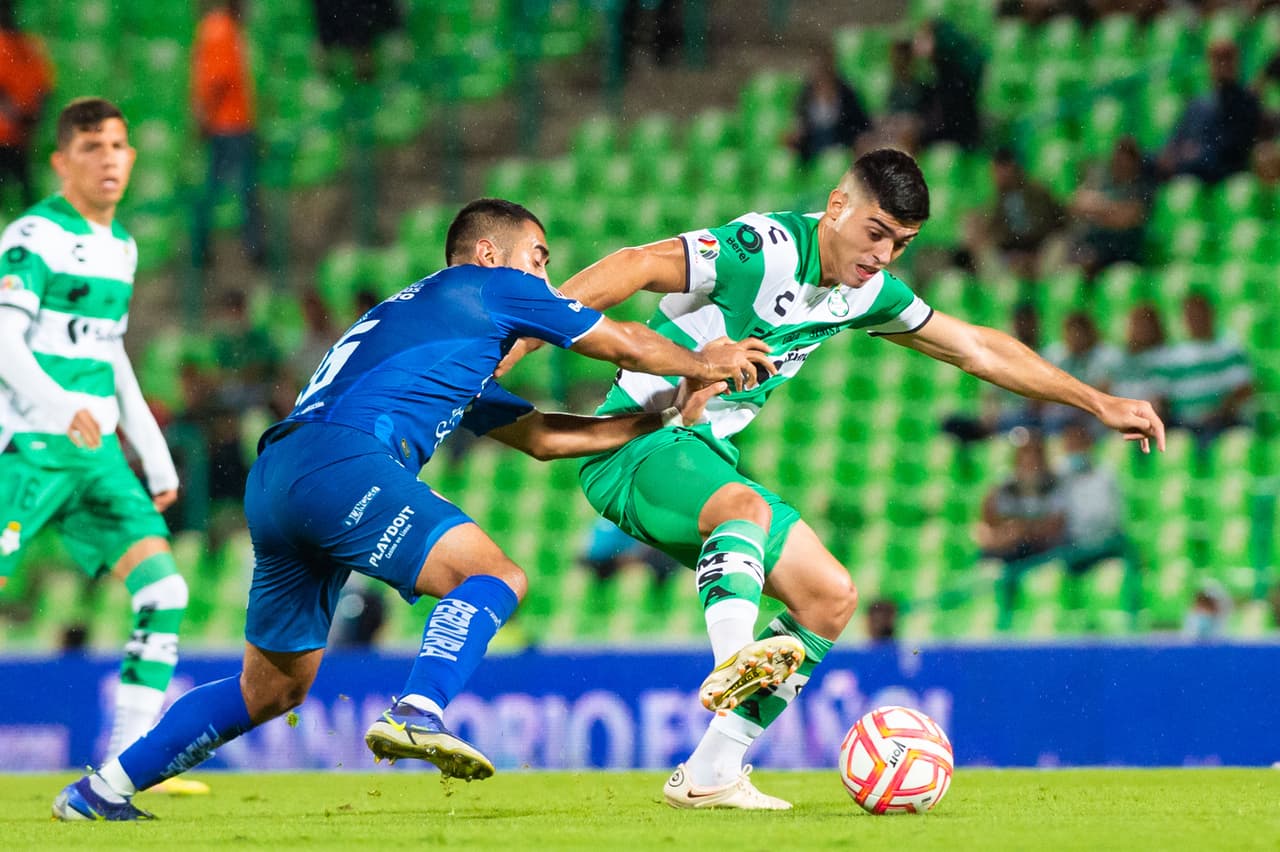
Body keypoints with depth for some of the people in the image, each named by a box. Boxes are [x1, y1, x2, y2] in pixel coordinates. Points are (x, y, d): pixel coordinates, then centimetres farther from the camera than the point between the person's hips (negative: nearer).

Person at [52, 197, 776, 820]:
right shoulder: (485, 287, 13)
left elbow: (543, 436, 39)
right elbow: (627, 346, 18)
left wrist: (669, 418, 40)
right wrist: (699, 363, 37)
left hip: (274, 479, 9)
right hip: (339, 458, -9)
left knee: (274, 687, 18)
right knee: (494, 575, -14)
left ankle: (102, 791, 21)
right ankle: (417, 711, -36)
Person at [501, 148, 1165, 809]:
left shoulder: (866, 292, 8)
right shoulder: (765, 252, -20)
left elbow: (979, 350, 18)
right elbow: (630, 268, -27)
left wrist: (1100, 404, 20)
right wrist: (506, 348, -33)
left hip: (709, 455, 9)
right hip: (636, 443, -9)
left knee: (830, 596, 2)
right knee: (748, 508, -38)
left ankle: (710, 775, 1)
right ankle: (733, 661, -63)